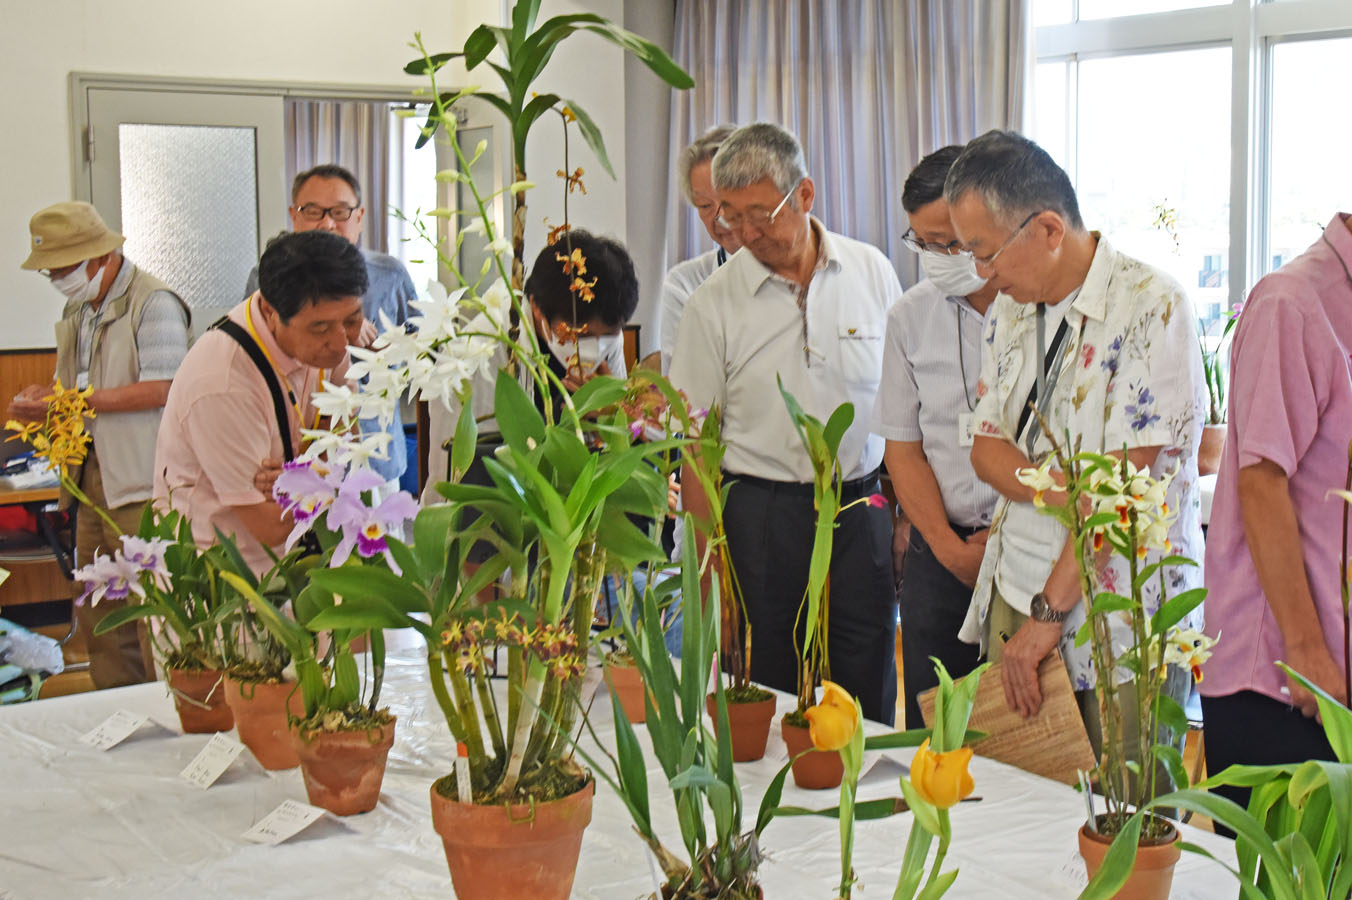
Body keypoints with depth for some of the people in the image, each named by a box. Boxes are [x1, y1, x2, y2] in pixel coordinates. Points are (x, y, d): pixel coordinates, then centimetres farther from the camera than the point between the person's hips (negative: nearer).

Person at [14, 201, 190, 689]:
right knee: (96, 613, 12)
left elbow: (162, 389, -20)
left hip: (142, 484, -9)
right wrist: (43, 397, 5)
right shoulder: (78, 310, 18)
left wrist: (78, 402, -19)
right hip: (92, 479, 9)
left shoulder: (153, 302, -11)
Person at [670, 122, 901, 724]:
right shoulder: (714, 301, -2)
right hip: (761, 512, -1)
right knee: (769, 696, 3)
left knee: (868, 693, 5)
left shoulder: (872, 273, 3)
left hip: (861, 508, 1)